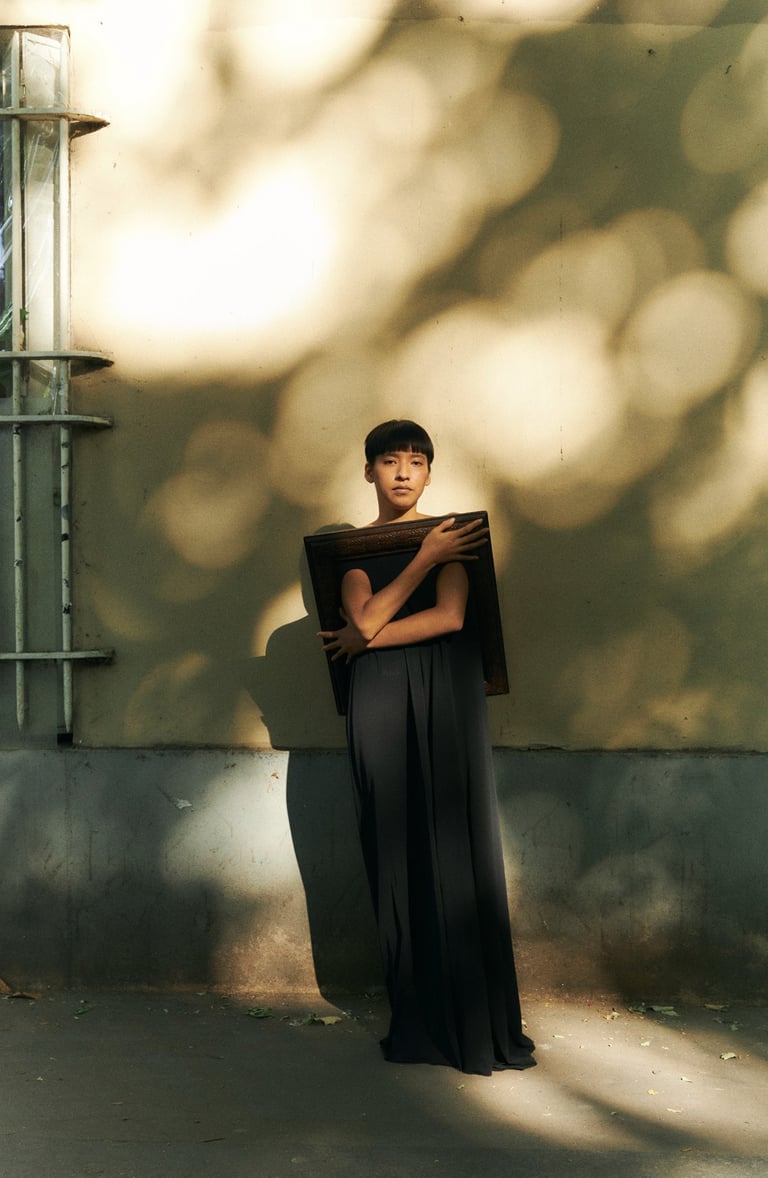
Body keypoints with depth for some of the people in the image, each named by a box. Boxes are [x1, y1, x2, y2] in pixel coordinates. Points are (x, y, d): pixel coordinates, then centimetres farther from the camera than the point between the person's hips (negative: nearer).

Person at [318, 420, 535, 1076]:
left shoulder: (451, 535, 7)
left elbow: (450, 616, -8)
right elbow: (366, 615, -6)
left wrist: (368, 639, -3)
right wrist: (427, 557, -7)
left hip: (448, 697, -1)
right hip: (379, 702, 1)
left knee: (458, 846, -4)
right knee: (398, 854, 0)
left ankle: (479, 1022, 0)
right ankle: (419, 1021, 6)